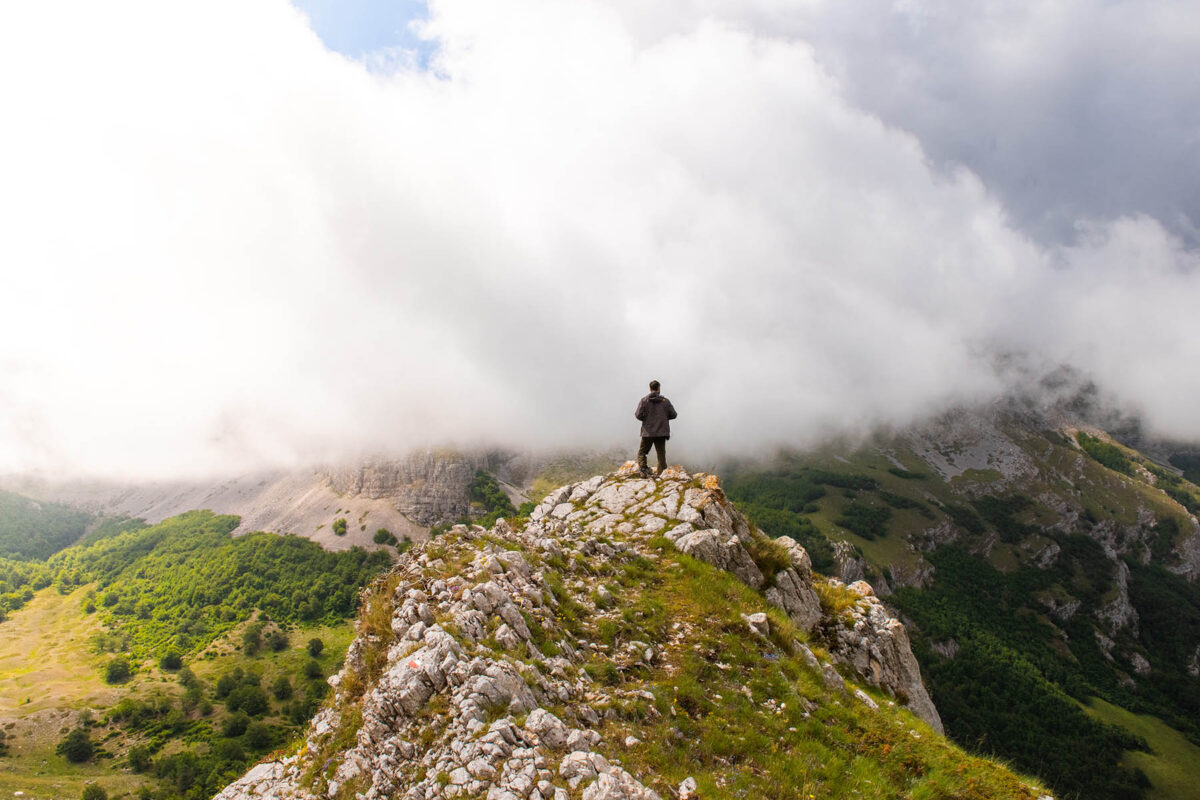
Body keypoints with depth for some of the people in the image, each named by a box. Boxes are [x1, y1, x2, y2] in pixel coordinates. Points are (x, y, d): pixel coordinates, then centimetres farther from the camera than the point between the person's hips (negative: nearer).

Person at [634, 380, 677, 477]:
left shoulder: (644, 400, -3)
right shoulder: (665, 401, 1)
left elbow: (638, 415, -10)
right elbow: (673, 415, 1)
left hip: (648, 432, -1)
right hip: (662, 432, 1)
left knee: (641, 452, 9)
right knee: (661, 454, 8)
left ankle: (643, 468, -12)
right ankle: (661, 472, 3)